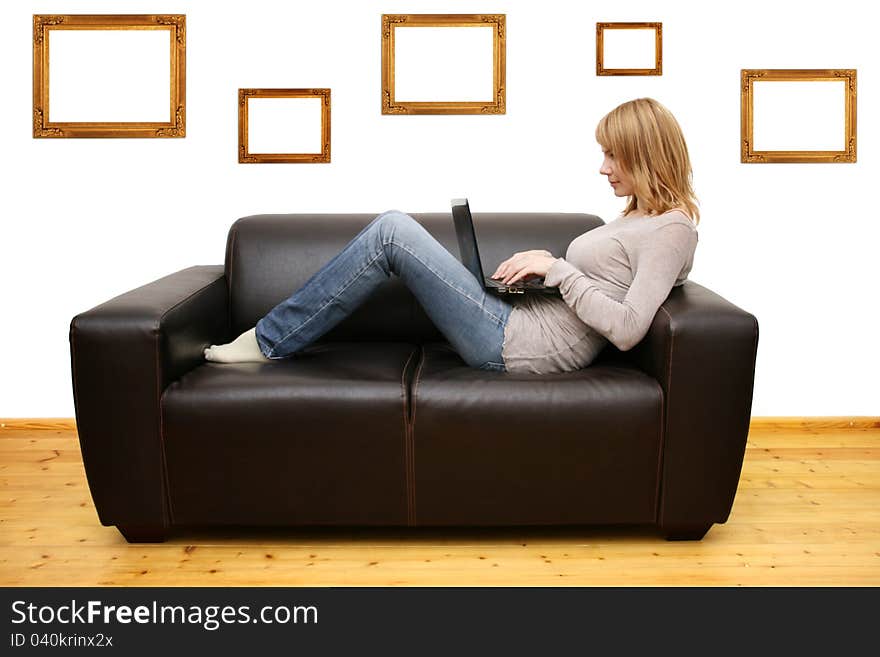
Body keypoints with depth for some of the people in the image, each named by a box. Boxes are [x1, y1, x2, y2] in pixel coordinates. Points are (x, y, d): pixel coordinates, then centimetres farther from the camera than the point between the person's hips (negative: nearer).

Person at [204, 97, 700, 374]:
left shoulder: (672, 229, -10)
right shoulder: (639, 216, 20)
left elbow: (627, 330, -21)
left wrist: (557, 269, -17)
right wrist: (540, 267, 7)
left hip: (521, 344, -10)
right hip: (522, 321, 10)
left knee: (390, 231, -13)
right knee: (394, 229, 6)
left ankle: (269, 342, -2)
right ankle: (273, 337, 10)